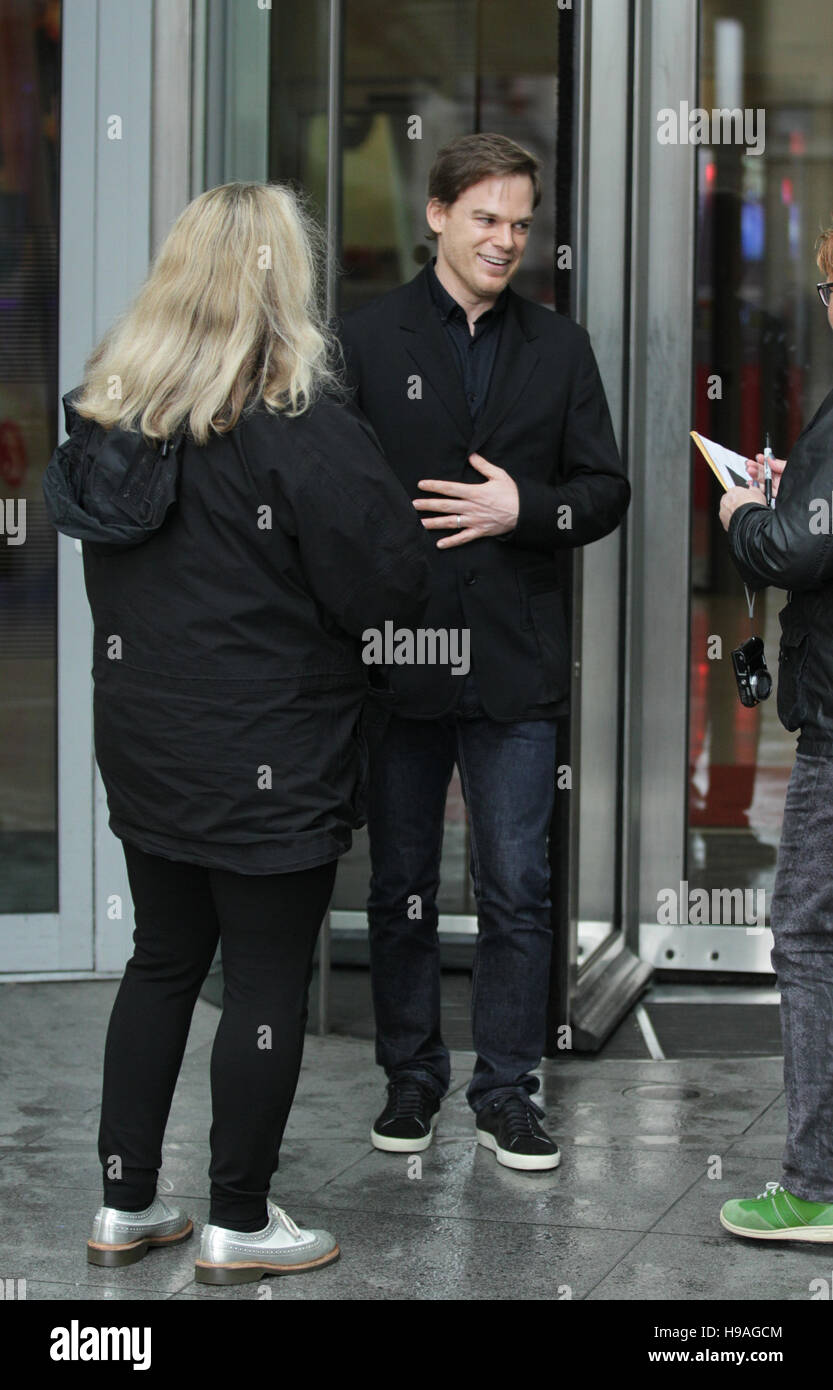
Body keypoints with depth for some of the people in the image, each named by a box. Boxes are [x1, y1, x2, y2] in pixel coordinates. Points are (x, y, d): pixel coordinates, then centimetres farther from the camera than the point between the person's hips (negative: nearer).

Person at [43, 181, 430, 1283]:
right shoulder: (301, 427, -19)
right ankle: (240, 1227, 14)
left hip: (143, 746, 7)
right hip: (271, 758, -7)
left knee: (162, 961, 18)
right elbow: (388, 590, -16)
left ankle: (126, 1206, 24)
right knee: (268, 983, 5)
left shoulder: (112, 407, 2)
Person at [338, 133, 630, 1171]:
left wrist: (524, 509, -11)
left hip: (516, 661, 1)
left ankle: (505, 1090, 12)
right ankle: (410, 1078, 23)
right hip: (395, 657, -1)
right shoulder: (365, 340, 2)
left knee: (517, 889, 2)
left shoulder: (559, 349, 9)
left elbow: (606, 493, 8)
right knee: (400, 887, 10)